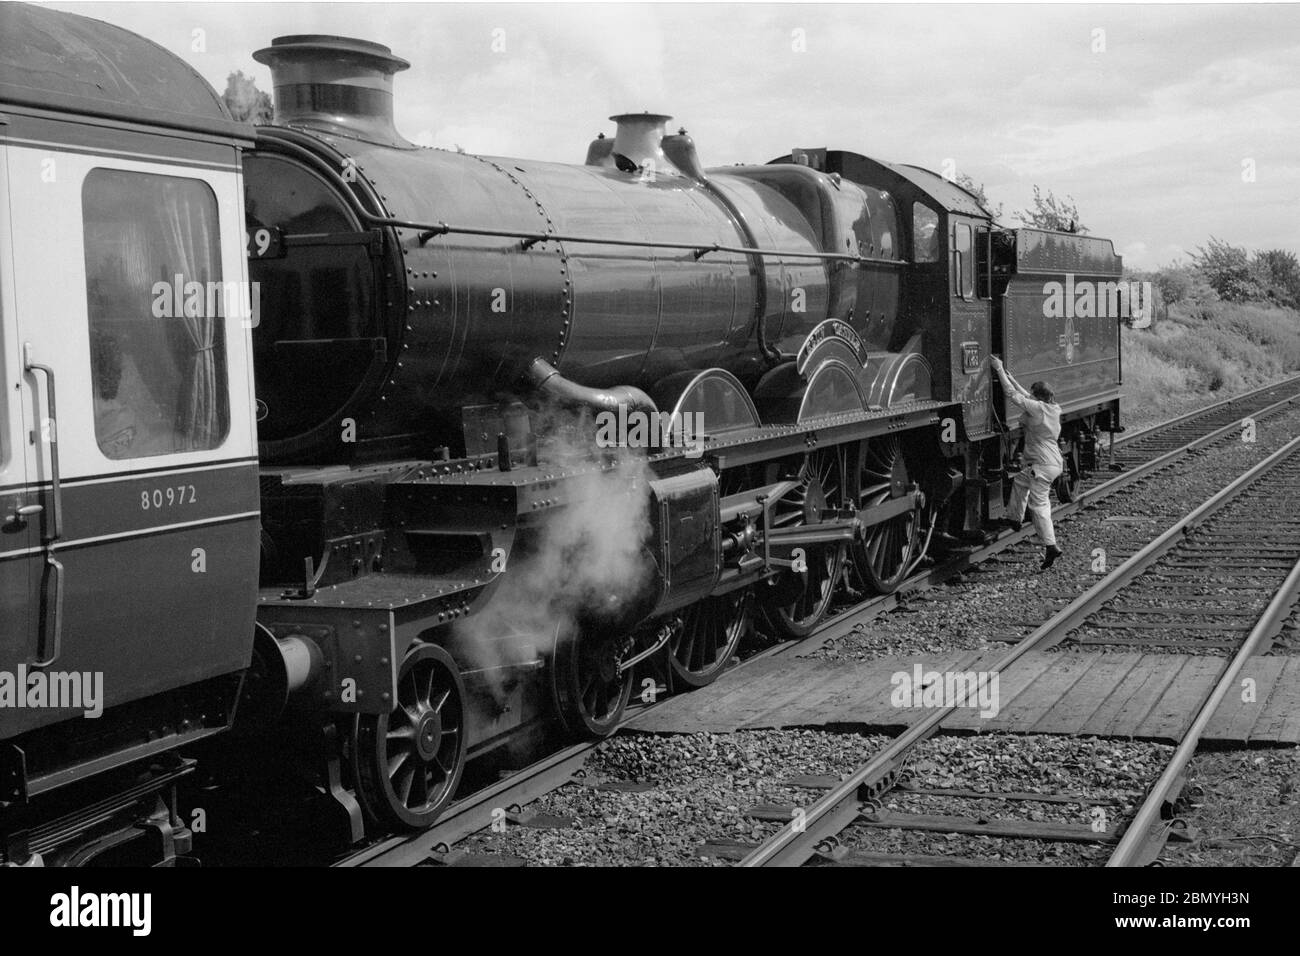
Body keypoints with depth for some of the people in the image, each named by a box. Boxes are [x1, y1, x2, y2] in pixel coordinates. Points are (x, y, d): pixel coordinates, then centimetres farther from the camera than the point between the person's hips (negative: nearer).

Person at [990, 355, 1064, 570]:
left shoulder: (1038, 408, -18)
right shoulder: (1054, 408, 6)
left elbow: (1014, 395, -14)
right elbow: (1025, 395, 19)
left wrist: (1000, 370, -8)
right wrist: (1009, 376, 23)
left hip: (1043, 465, -9)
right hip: (1055, 462, 9)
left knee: (1038, 504, -5)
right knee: (1020, 480, 29)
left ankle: (1051, 547, -8)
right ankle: (1015, 519, 40)